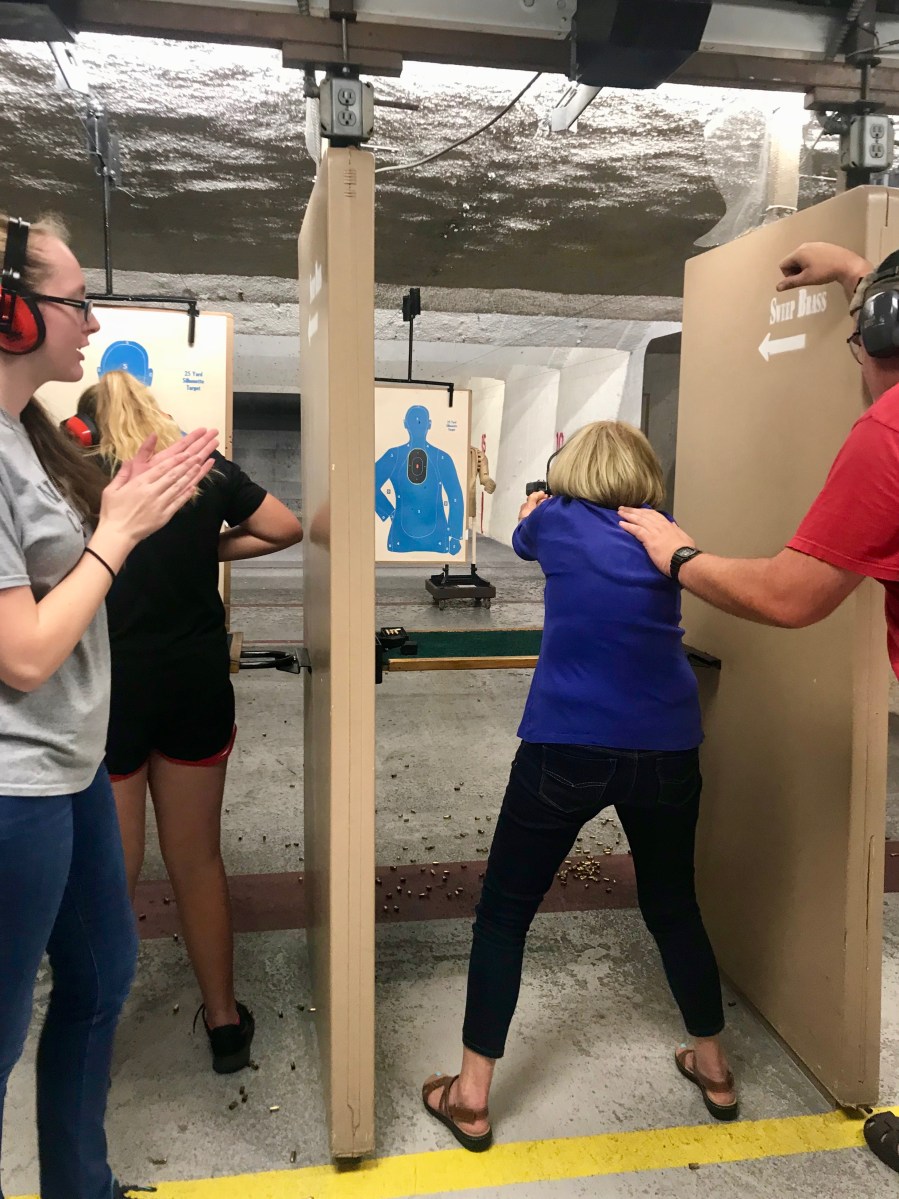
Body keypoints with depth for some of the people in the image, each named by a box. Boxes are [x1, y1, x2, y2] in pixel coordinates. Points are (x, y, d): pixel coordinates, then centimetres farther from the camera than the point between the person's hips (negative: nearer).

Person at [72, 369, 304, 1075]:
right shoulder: (208, 468, 3)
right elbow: (286, 529, 7)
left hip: (110, 689, -3)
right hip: (199, 684, 3)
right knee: (198, 859, 17)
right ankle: (224, 1019, 29)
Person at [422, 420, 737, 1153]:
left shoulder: (557, 519, 4)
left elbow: (522, 537, 29)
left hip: (568, 746, -4)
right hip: (669, 747, 4)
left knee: (504, 912, 11)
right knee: (673, 907, 25)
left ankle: (472, 1096, 17)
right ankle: (713, 1069, 39)